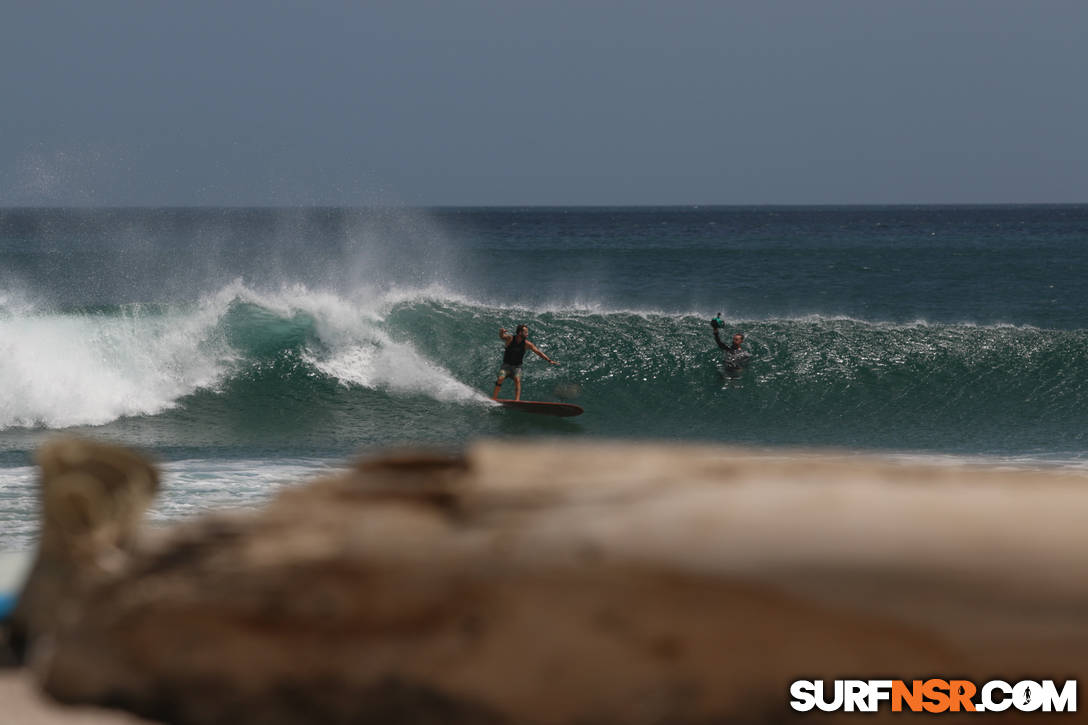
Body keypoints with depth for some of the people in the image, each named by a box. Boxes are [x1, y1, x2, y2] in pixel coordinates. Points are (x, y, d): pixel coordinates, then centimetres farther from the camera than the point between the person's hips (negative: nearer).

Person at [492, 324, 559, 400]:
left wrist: (549, 360, -15)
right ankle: (493, 398, -10)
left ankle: (517, 400, -32)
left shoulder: (527, 344, -8)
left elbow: (538, 352, -8)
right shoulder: (510, 339, -11)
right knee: (500, 379, -20)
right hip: (506, 365, -1)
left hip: (517, 366, 1)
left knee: (517, 380, -24)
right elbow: (502, 337, -23)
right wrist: (501, 332, -49)